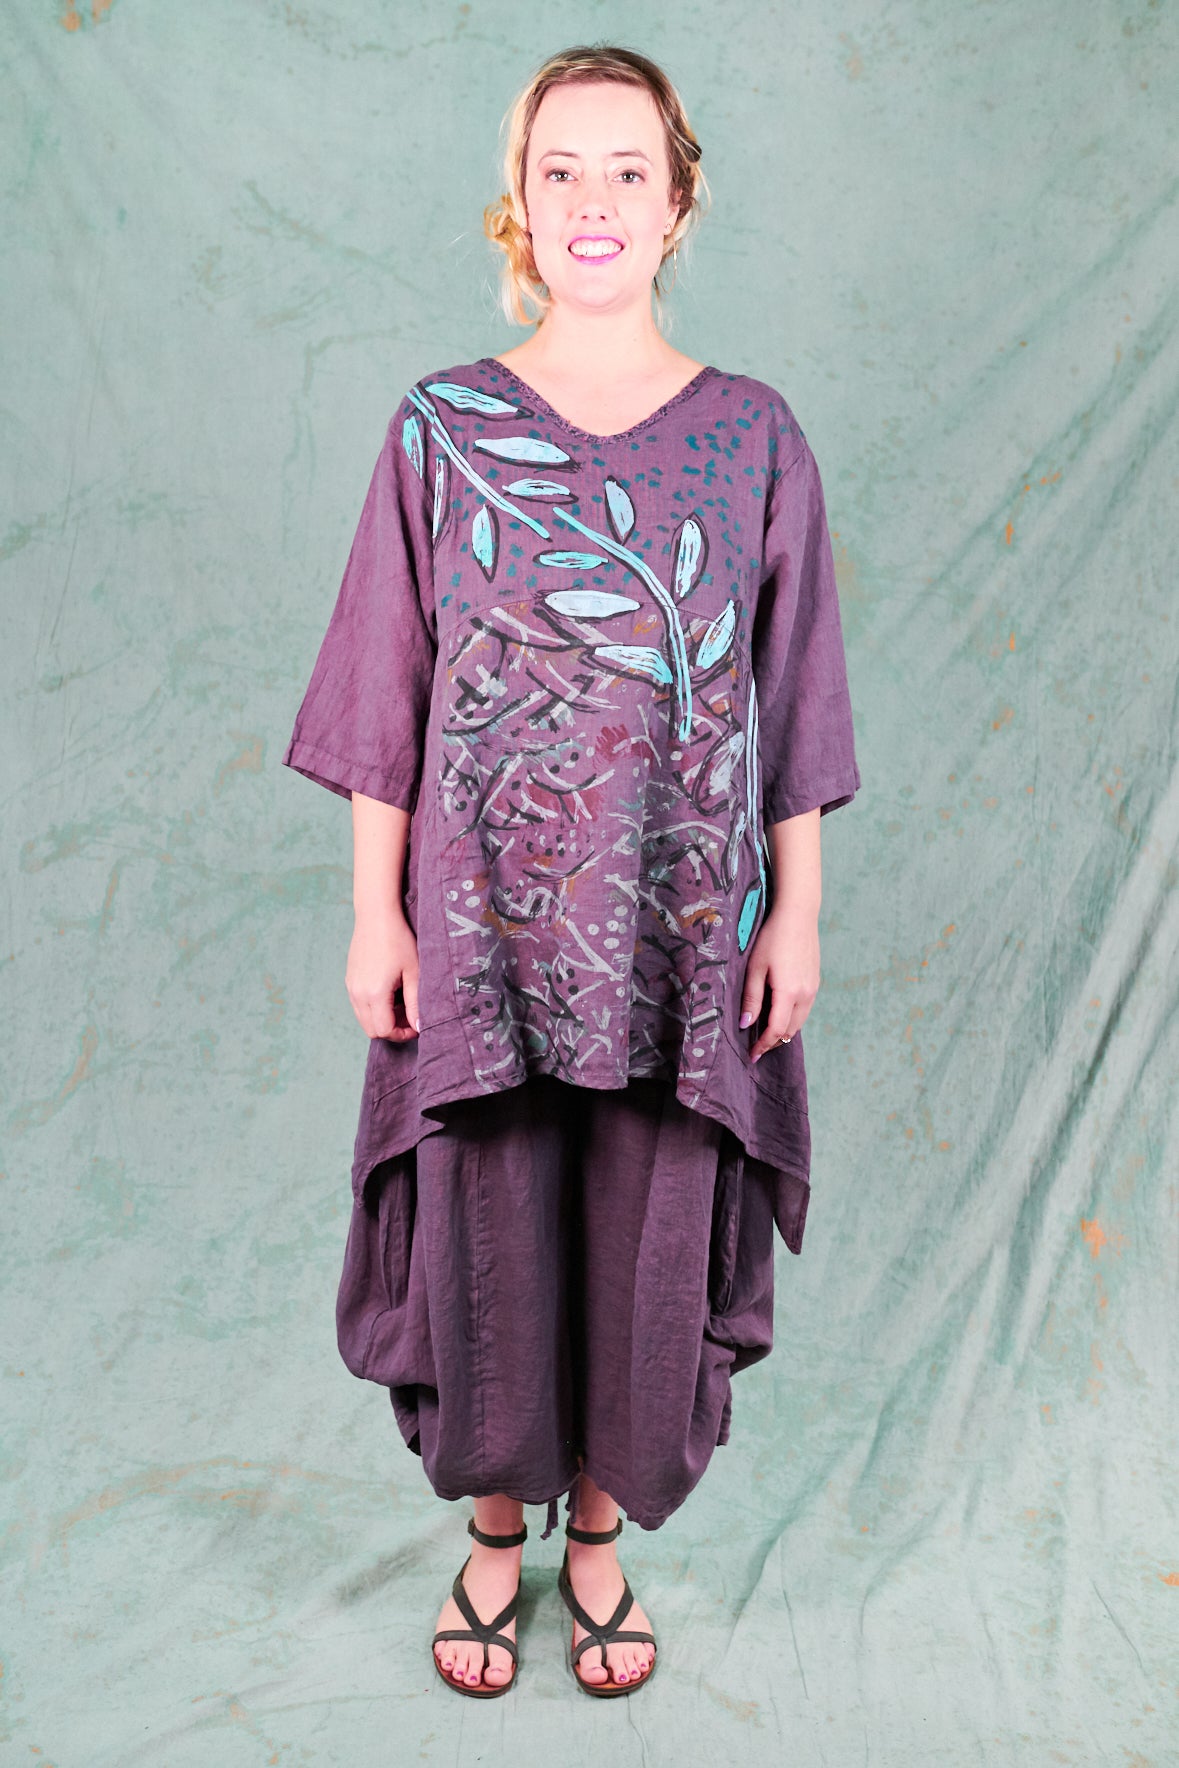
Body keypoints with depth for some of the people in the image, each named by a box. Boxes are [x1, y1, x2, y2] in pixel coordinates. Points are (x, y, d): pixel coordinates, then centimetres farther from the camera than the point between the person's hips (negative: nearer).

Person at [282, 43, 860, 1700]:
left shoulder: (754, 435, 2)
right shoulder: (441, 427, 0)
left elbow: (791, 704, 4)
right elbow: (386, 693, 0)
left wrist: (795, 911, 1)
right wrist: (376, 913, -3)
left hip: (679, 929, 1)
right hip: (484, 924, 0)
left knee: (649, 1238, 11)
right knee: (488, 1233, 11)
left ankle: (604, 1531, 36)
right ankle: (496, 1525, 37)